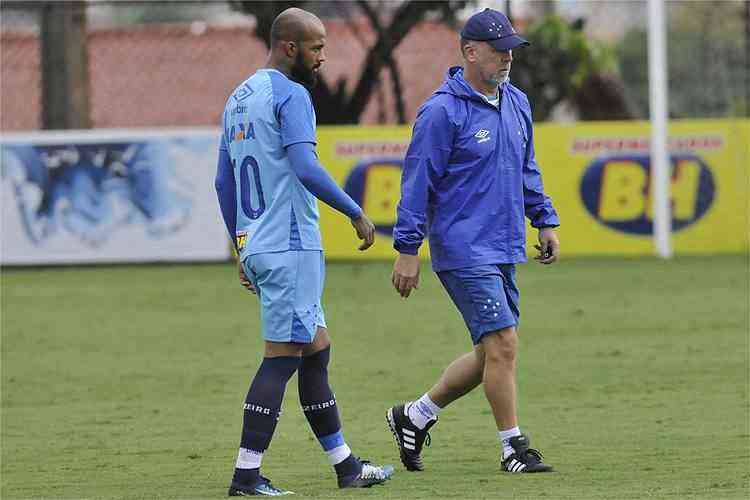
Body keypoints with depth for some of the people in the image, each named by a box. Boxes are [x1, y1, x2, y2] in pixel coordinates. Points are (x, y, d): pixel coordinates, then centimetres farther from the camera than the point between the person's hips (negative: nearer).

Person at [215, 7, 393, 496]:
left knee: (317, 350, 15)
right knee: (282, 357, -7)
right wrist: (356, 213, -15)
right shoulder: (291, 95, -11)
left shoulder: (239, 98, 17)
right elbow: (306, 168, -23)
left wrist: (242, 245, 26)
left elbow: (224, 183, 21)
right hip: (290, 248, -10)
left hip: (256, 248, 10)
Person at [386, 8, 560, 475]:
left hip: (504, 251, 8)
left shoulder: (517, 103, 12)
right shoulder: (443, 111, -12)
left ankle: (414, 417, 25)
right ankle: (514, 448, -1)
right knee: (503, 343, -10)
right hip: (464, 251, -8)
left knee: (491, 354, 10)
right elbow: (418, 182, -12)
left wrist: (546, 220, 16)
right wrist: (408, 250, -13)